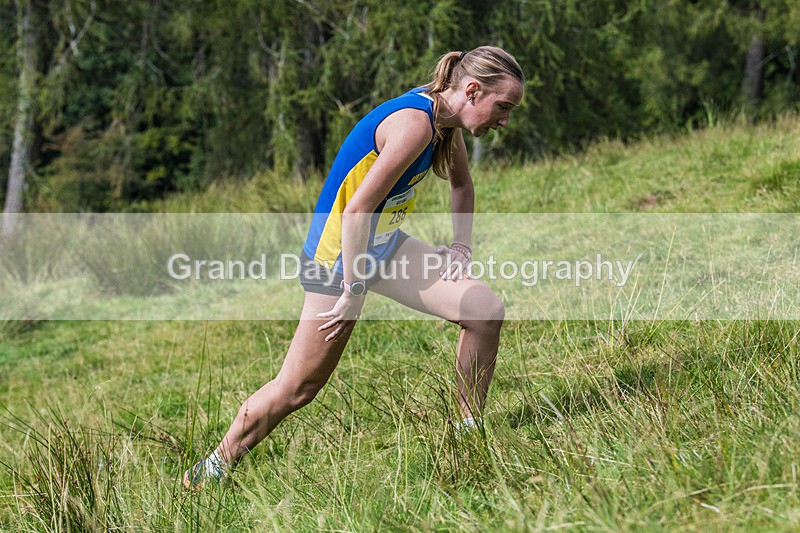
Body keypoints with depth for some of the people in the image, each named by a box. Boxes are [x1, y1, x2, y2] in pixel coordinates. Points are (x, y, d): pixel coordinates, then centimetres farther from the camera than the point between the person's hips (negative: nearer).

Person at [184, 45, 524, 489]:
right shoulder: (414, 123, -27)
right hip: (339, 254, -9)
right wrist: (353, 290, -24)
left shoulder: (445, 119, 2)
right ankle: (216, 466, 17)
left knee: (486, 309, -5)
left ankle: (469, 432, 8)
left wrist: (460, 245, 11)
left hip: (386, 244, 9)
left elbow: (462, 185, 23)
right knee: (298, 387, -2)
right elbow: (356, 210, -29)